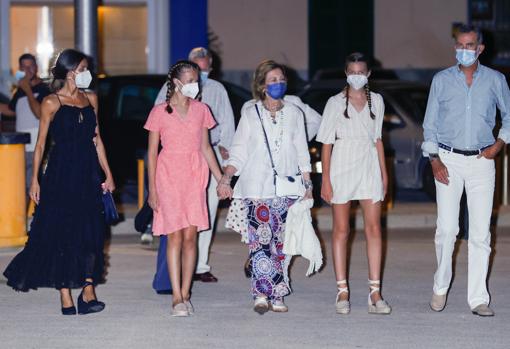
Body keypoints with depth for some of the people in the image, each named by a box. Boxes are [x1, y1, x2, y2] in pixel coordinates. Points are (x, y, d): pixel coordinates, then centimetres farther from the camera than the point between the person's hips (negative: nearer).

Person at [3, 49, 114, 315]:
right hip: (61, 173, -5)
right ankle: (65, 296, 2)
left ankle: (88, 291, -1)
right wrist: (35, 179, -8)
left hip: (88, 173, 5)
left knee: (91, 232, -1)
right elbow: (41, 143, -3)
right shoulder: (52, 103, -4)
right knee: (61, 232, -2)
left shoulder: (90, 99, 12)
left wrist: (108, 174, 11)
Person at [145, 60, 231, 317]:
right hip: (169, 175, -3)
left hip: (195, 175, 3)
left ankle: (185, 295, 7)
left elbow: (205, 148, 14)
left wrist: (221, 179, 11)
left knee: (190, 236, 0)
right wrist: (152, 188, -4)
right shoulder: (160, 112, -2)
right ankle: (177, 298, -6)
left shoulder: (201, 110, 9)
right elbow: (152, 152, 0)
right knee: (175, 235, -7)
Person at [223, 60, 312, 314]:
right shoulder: (250, 114, 6)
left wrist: (307, 184, 11)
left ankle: (277, 296, 6)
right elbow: (239, 152, 3)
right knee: (260, 240, -14)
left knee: (280, 243, 2)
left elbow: (302, 152, 16)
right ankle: (262, 294, -18)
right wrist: (226, 176, -12)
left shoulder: (294, 114, 12)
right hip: (256, 188, -2)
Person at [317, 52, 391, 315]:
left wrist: (384, 173, 12)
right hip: (342, 167, -3)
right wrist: (325, 180, -6)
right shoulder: (336, 103, -1)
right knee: (341, 230, 2)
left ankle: (375, 293, -2)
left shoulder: (376, 101, 9)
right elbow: (326, 143, -1)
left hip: (369, 167, 3)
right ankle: (342, 292, 7)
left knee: (374, 229, -3)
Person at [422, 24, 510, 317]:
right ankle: (441, 288, 12)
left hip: (481, 161, 1)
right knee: (447, 228, -8)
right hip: (449, 160, 0)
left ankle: (478, 299, 1)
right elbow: (430, 124, 7)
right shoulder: (442, 80, 5)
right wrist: (434, 159, -4)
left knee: (481, 232, -3)